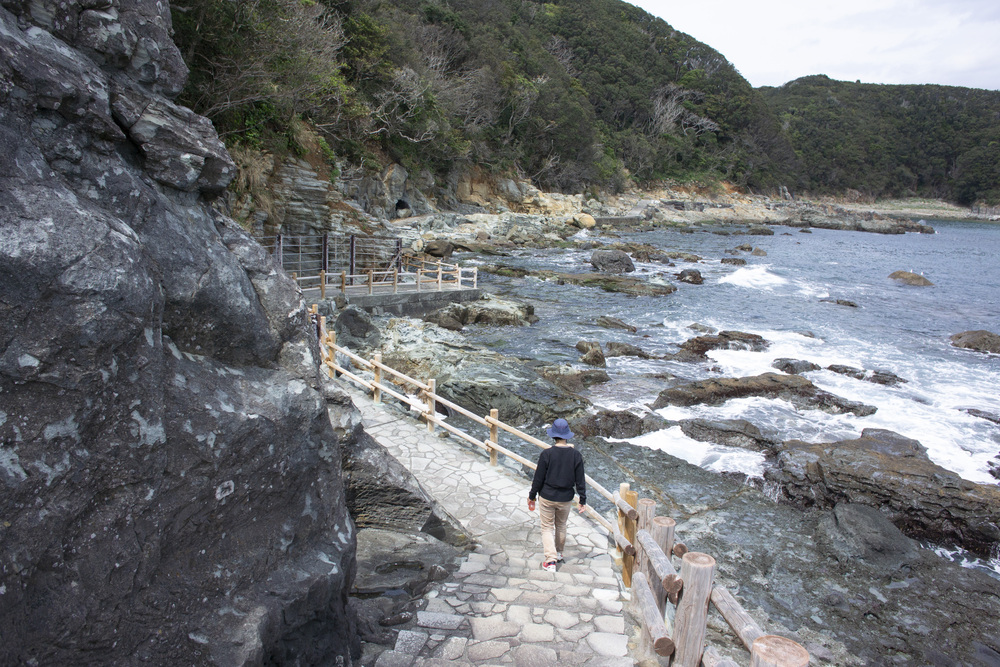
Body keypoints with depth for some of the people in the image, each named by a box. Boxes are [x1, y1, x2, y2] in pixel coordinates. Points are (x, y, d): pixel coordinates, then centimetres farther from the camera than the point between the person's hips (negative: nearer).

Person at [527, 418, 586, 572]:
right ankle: (558, 554, 37)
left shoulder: (546, 454, -16)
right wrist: (583, 500, 7)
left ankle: (550, 559, -1)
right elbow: (580, 481, -3)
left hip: (547, 497, -3)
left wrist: (532, 496, 4)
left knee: (547, 528, 8)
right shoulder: (576, 455, -9)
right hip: (566, 499, 3)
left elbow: (538, 478, -9)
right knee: (561, 527, 22)